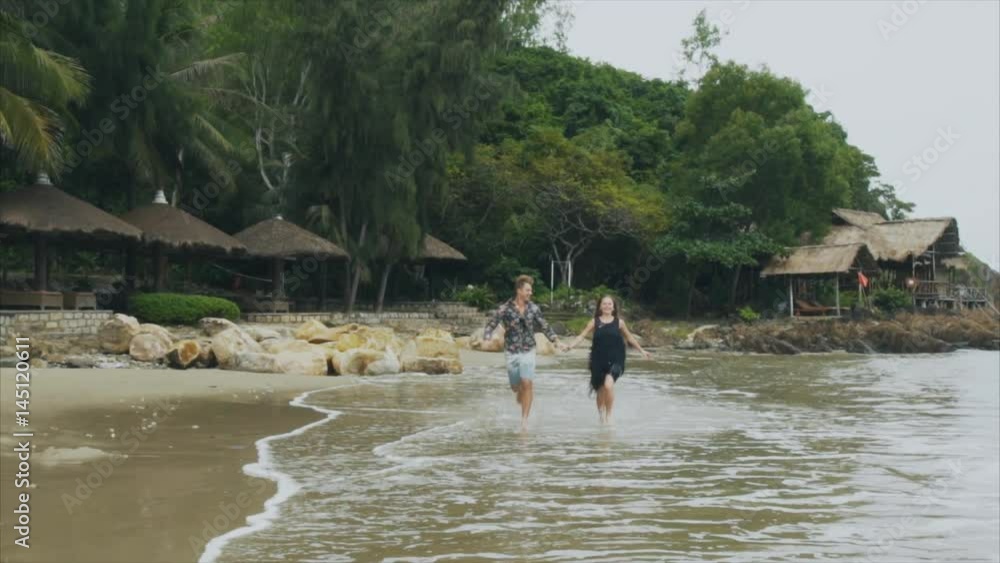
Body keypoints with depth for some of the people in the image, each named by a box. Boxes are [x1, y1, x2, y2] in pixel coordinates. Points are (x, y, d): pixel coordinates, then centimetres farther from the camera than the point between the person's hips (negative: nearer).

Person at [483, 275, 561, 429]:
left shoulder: (533, 309, 1)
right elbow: (491, 325, -7)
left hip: (528, 351, 1)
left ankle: (524, 419, -6)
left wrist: (555, 340, 9)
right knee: (516, 387, 7)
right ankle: (521, 395, 46)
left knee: (527, 383, -14)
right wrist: (486, 338, -23)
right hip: (511, 352, -1)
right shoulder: (505, 309, -8)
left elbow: (544, 326, 13)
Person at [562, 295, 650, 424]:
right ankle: (602, 418, 27)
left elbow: (629, 337, 16)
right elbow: (582, 335, -2)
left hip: (614, 360, -1)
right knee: (600, 391, 8)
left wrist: (642, 351, 21)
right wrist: (570, 345, -17)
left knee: (608, 385, -24)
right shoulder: (595, 322, 3)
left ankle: (609, 414, -7)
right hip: (598, 361, 1)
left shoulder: (619, 322, 4)